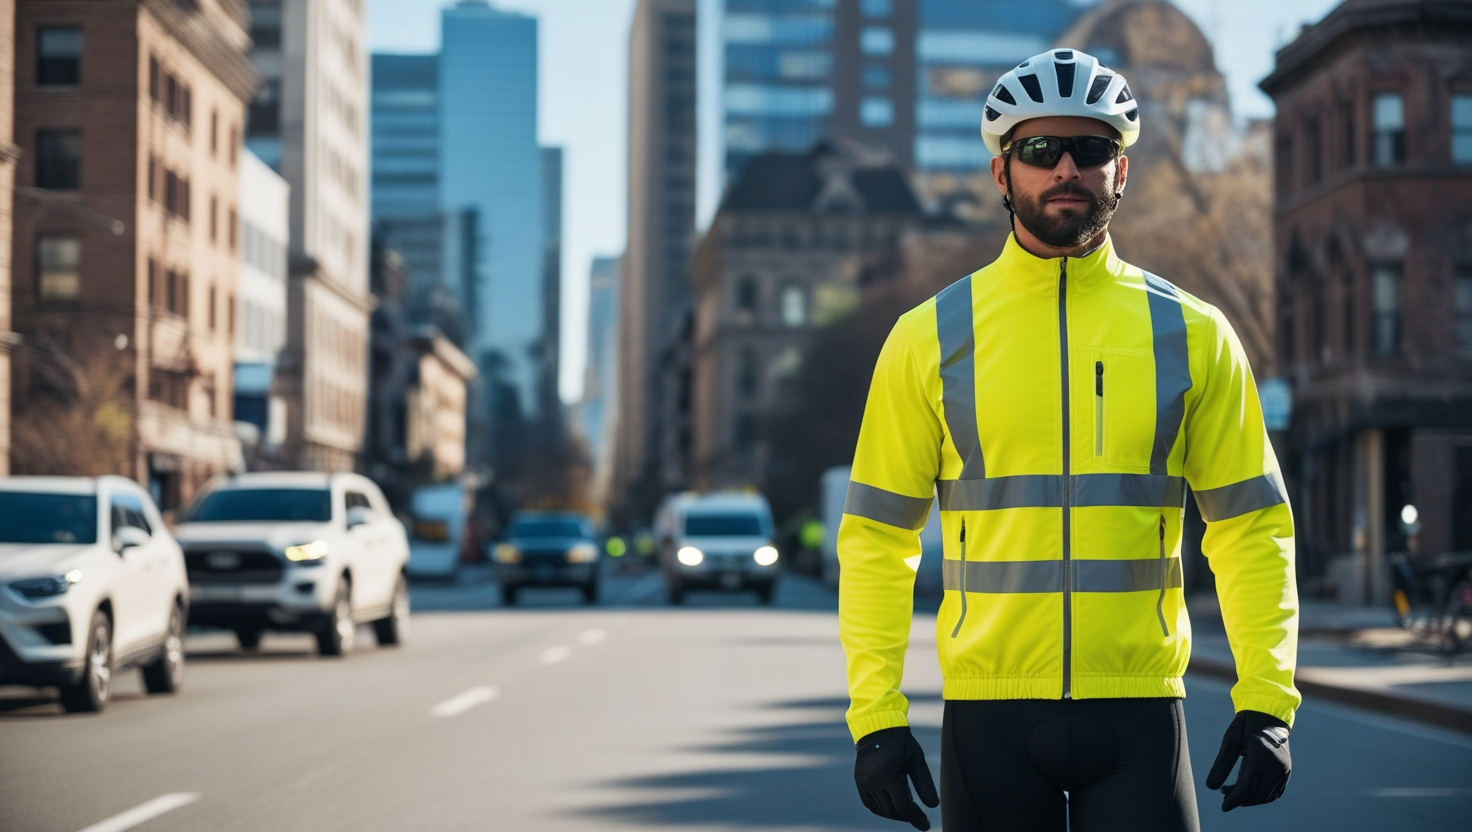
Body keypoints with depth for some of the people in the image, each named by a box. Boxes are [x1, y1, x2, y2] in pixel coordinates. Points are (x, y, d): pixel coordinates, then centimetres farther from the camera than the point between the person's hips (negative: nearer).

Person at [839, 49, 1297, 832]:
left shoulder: (1190, 334, 5)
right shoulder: (930, 338, 3)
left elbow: (1252, 526, 6)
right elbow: (876, 538, 4)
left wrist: (1266, 704, -4)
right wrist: (875, 717, -4)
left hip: (1138, 709, 0)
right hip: (989, 709, 0)